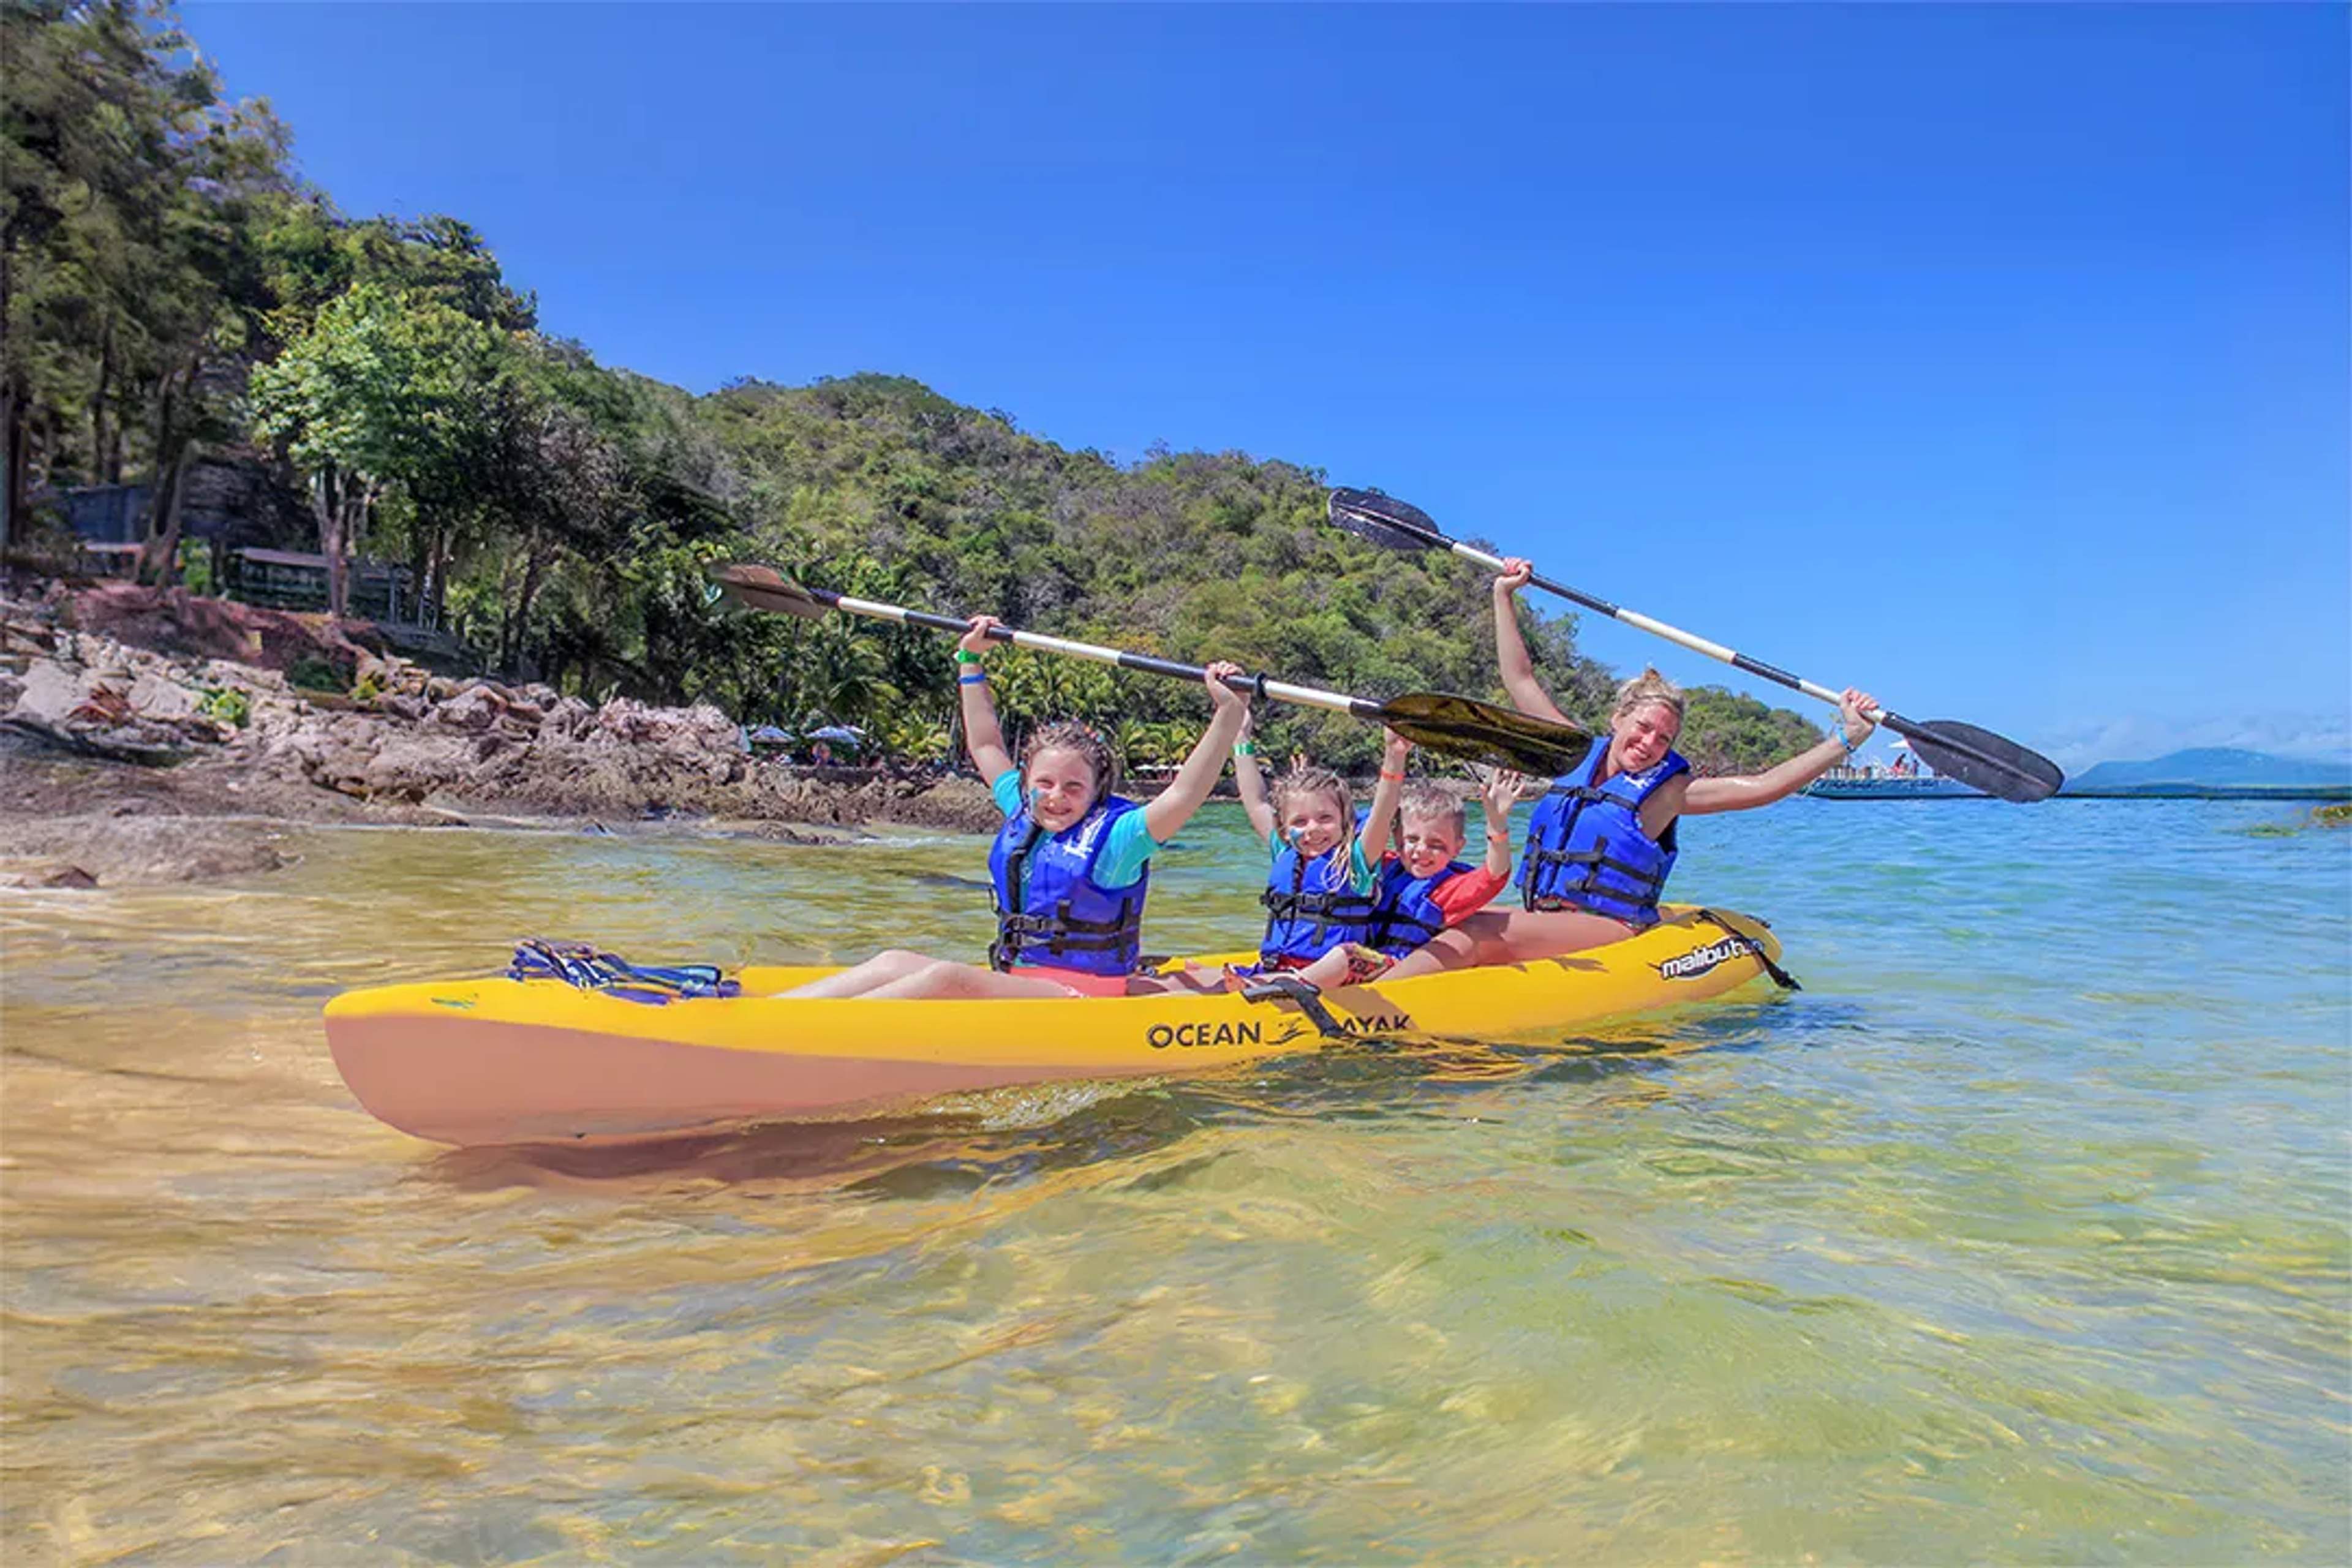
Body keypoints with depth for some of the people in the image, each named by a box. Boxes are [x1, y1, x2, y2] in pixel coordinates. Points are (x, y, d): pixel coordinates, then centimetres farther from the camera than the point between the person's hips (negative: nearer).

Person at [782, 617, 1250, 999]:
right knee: (896, 962, -12)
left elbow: (1183, 796, -22)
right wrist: (971, 663, 28)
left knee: (949, 978, -29)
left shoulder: (1115, 835, -7)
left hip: (1082, 995, -7)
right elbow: (986, 748, 26)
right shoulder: (1022, 816, 13)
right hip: (1012, 986, 7)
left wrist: (1229, 715, -31)